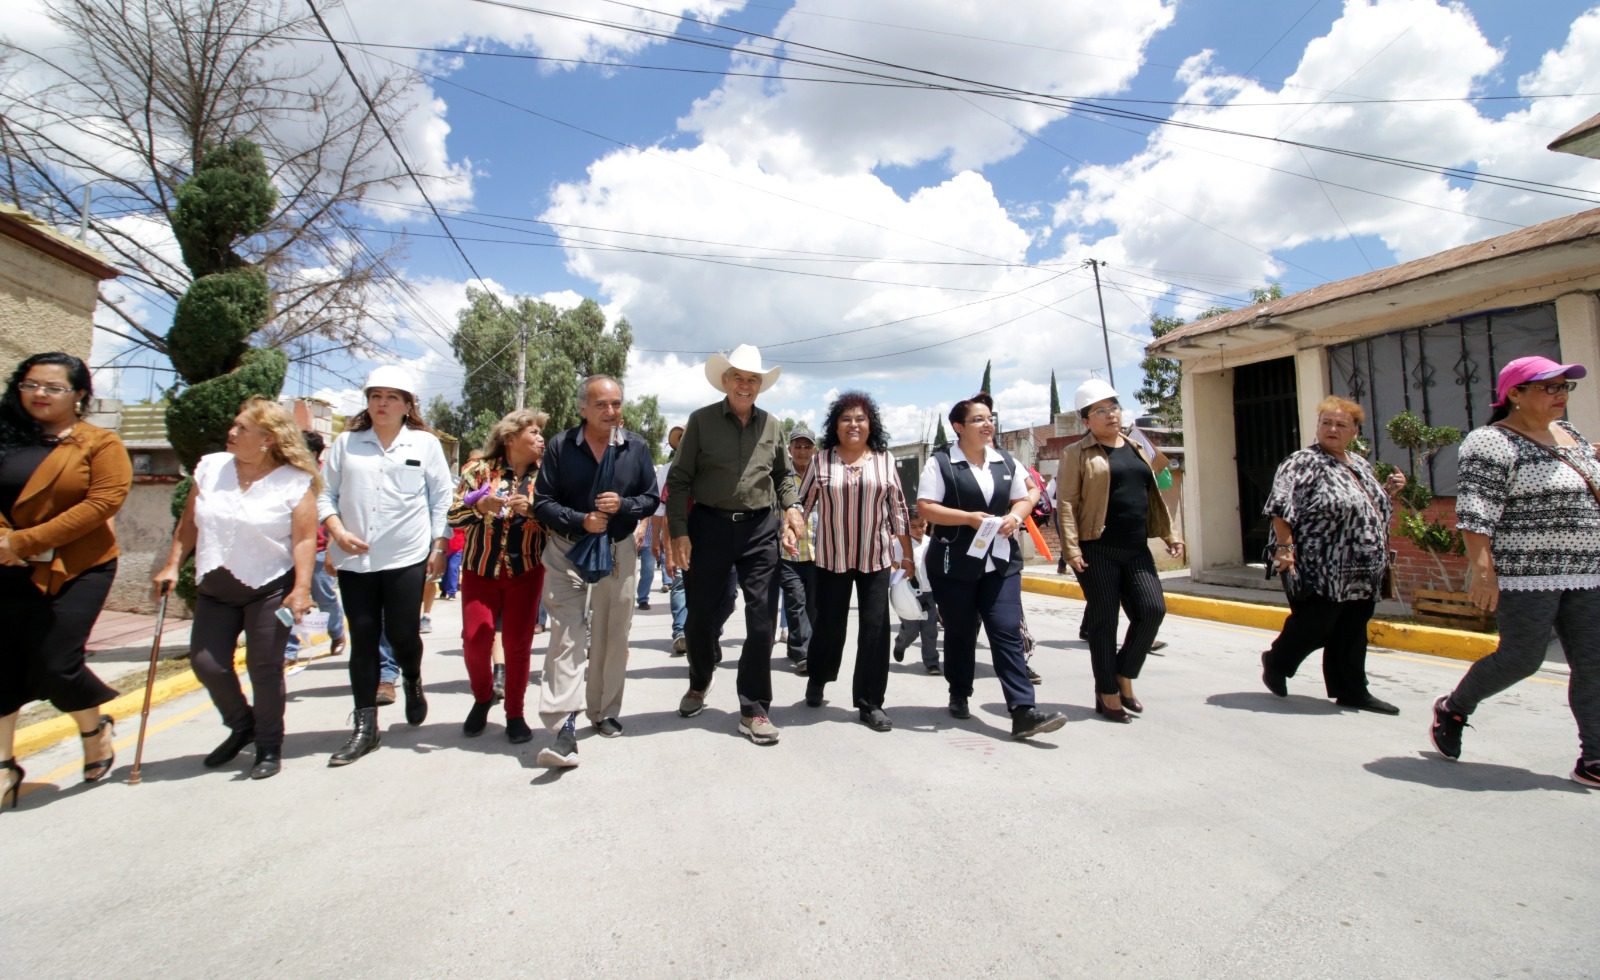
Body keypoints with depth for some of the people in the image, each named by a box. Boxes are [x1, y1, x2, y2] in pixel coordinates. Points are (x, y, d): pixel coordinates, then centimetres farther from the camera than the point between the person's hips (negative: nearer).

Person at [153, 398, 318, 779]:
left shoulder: (294, 481, -10)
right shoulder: (210, 467, 5)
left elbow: (305, 538, -14)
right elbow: (188, 523, 12)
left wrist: (302, 588, -21)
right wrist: (172, 565, 5)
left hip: (270, 589, -5)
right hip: (214, 590, 5)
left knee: (264, 668, 0)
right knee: (206, 663, 4)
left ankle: (269, 748, 17)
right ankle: (241, 726, 30)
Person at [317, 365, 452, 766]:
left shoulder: (425, 443, 4)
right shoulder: (346, 443, 8)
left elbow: (441, 499, 4)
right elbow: (326, 494, 10)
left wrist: (439, 546, -1)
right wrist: (338, 531, -6)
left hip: (407, 558, -2)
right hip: (354, 560, 2)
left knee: (402, 633, -1)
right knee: (363, 640, 5)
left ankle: (412, 680, 34)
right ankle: (365, 726, 15)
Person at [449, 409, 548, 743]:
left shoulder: (544, 476, 3)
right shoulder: (480, 469, 0)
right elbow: (452, 515, -3)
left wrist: (531, 509, -20)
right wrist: (480, 505, -22)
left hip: (526, 571, 0)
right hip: (480, 569, 0)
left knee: (518, 643, 0)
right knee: (474, 640, -5)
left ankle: (515, 714, 17)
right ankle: (483, 697, 23)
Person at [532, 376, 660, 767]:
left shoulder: (636, 447, 0)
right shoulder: (561, 446, -5)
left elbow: (652, 498, 4)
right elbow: (542, 502, -4)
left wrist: (624, 505, -16)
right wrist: (580, 521, -20)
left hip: (618, 550, 2)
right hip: (567, 549, -2)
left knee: (612, 636, 11)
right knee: (566, 635, -10)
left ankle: (604, 712, 27)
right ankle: (563, 728, -9)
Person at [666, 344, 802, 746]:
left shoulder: (771, 425, 9)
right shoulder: (701, 421, 0)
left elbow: (784, 475, 18)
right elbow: (679, 480, -2)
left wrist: (791, 507, 0)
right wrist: (679, 531, -10)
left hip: (760, 528, 2)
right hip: (709, 526, -1)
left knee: (762, 619, 0)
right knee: (702, 614, 10)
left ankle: (754, 710, 12)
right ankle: (699, 683, 38)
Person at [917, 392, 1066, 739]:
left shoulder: (1006, 461, 9)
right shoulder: (940, 462, -7)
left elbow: (1025, 496, 18)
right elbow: (925, 507, -12)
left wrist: (1016, 516, -4)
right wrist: (970, 518, -21)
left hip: (1001, 562, 3)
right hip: (954, 564, -3)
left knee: (1008, 632, -5)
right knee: (960, 633, 10)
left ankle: (1023, 712, -7)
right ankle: (959, 696, 31)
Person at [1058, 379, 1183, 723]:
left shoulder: (1137, 448, 16)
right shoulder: (1077, 453, -2)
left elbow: (1153, 496, 20)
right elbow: (1067, 502, -9)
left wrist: (1169, 535, 14)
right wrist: (1072, 548, -17)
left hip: (1136, 549, 6)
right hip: (1098, 550, -6)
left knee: (1153, 610, -3)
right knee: (1104, 621, 1)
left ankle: (1124, 676, 18)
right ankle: (1108, 695, 14)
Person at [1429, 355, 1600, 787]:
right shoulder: (1492, 443, -10)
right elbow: (1475, 512, -18)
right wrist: (1481, 568, -24)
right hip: (1526, 574, -8)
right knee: (1522, 658, -5)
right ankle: (1452, 708, 17)